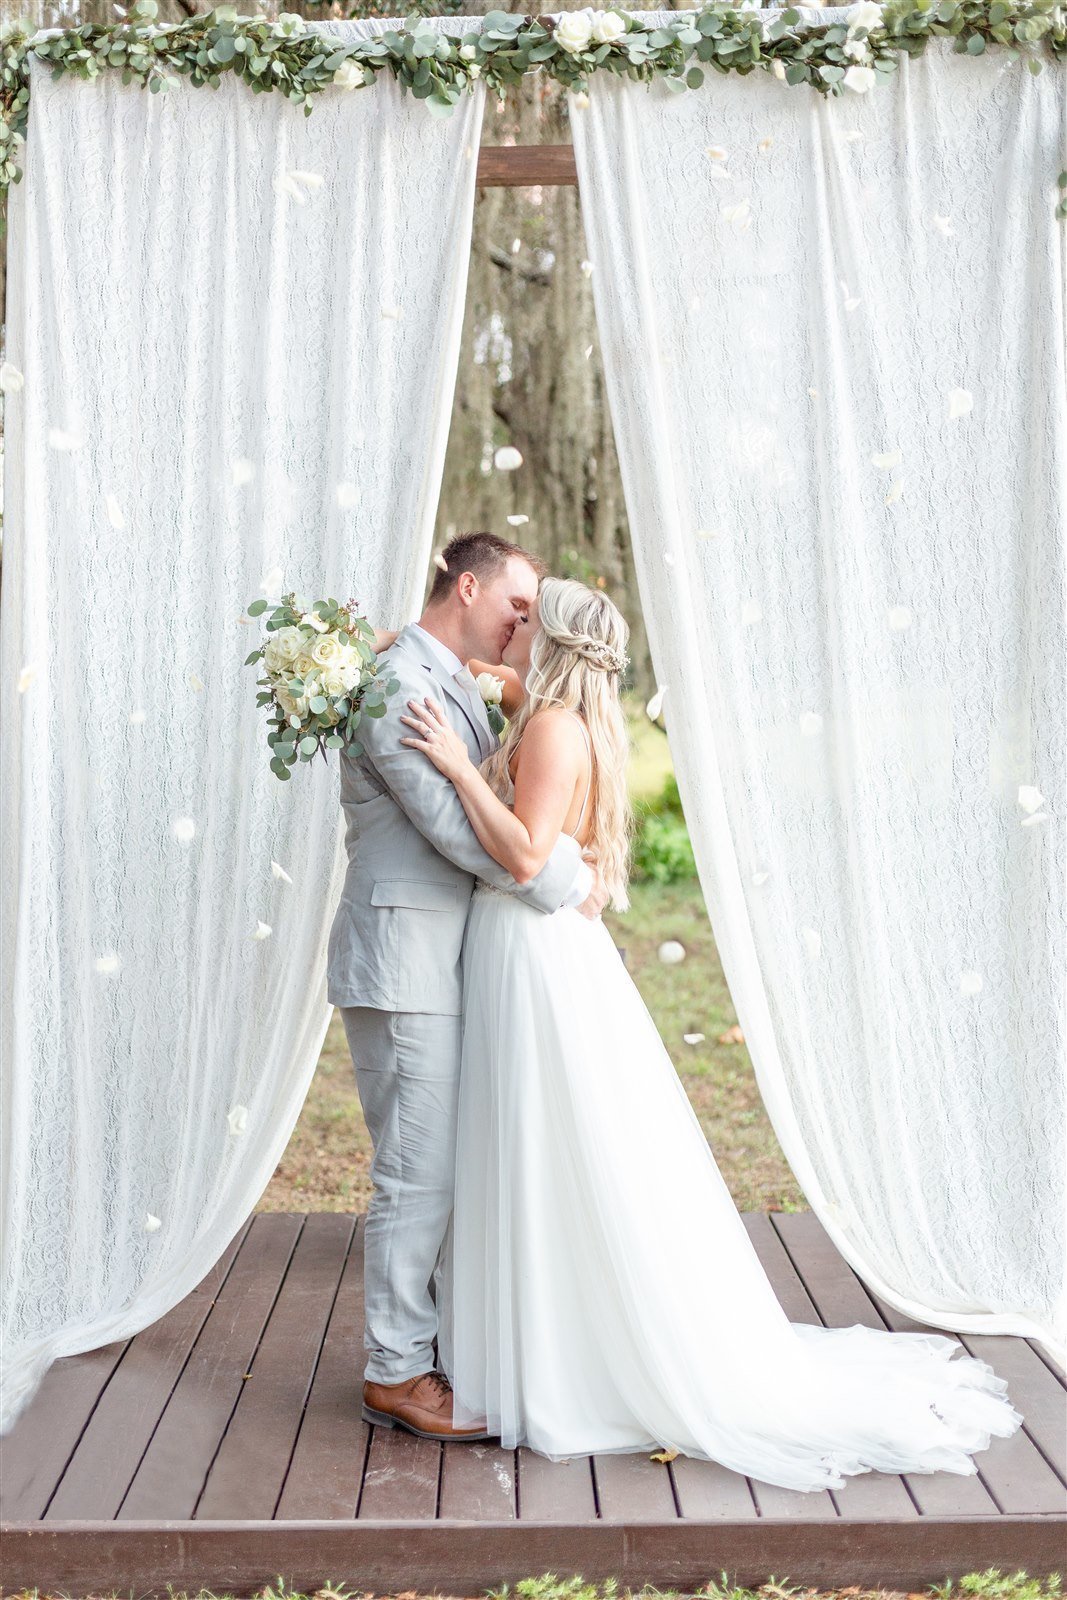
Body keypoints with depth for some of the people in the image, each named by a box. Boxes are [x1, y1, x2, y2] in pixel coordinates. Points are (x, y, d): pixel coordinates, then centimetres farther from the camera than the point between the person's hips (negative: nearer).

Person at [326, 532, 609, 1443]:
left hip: (448, 963, 10)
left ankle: (430, 1338, 27)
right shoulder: (394, 686, -15)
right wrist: (567, 886, -12)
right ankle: (396, 1374, 8)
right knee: (418, 1175, -3)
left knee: (445, 1168, 16)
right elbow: (454, 826, -21)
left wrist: (570, 857, -2)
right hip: (404, 965, -10)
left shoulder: (457, 687, 17)